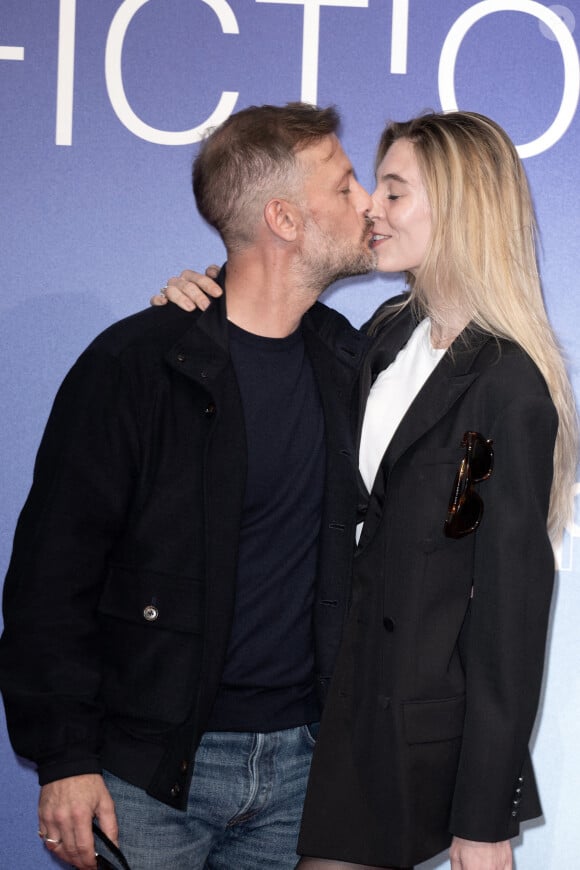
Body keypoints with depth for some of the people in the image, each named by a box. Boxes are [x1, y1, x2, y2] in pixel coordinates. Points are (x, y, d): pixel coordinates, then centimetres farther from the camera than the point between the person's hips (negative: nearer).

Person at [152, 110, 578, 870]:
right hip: (348, 688, 7)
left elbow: (512, 604, -17)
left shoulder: (509, 386, -18)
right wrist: (206, 311, 2)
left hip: (421, 725, -7)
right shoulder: (390, 333, 6)